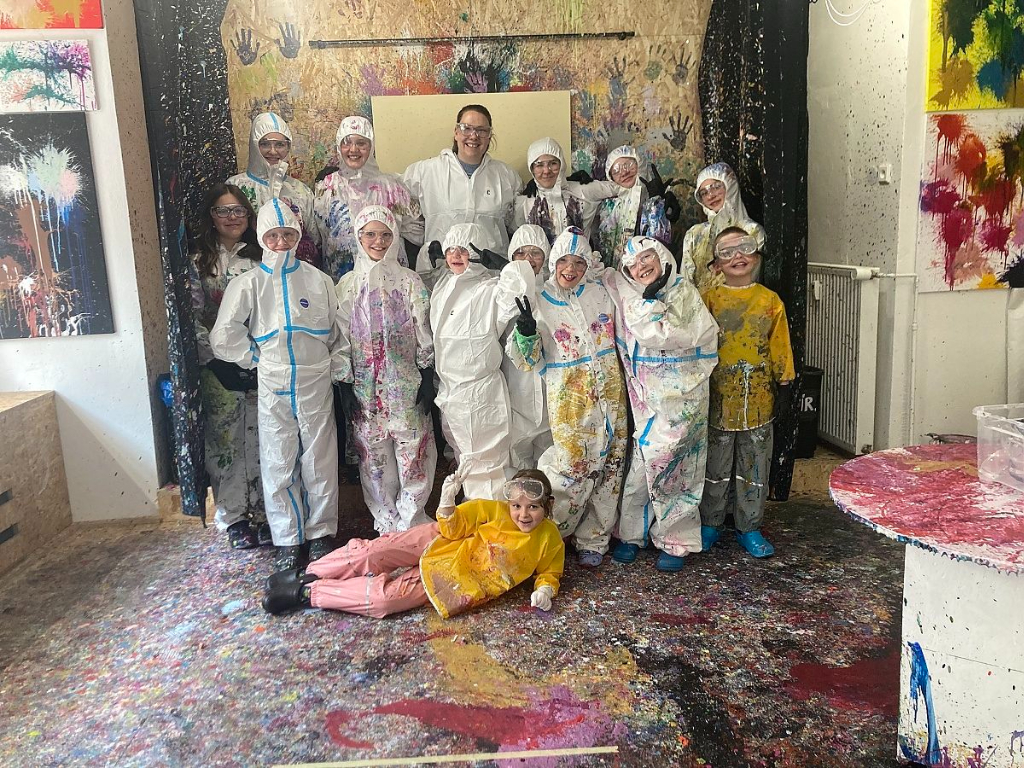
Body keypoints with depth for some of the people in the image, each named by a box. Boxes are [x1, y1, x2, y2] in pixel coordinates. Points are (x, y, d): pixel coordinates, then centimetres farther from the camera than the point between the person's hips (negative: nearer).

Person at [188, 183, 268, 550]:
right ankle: (234, 518, 14)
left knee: (262, 437, 3)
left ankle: (265, 513, 15)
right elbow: (193, 318, -1)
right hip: (219, 366, -1)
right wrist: (215, 360, -10)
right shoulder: (198, 263, 3)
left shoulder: (261, 258, 8)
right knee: (225, 439, 3)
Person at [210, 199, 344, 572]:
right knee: (278, 465, 5)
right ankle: (288, 541, 18)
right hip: (274, 389, 0)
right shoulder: (248, 283, 1)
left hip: (315, 385, 0)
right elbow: (224, 337, 0)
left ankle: (321, 533, 22)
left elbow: (338, 331, 10)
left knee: (320, 462, 6)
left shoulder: (318, 280, 3)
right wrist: (255, 357, 1)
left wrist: (336, 368, 6)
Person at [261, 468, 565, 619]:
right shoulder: (493, 511, -6)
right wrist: (447, 503, -24)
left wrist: (545, 589, -10)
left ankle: (307, 593, -8)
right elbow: (451, 528, -4)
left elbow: (550, 572, 13)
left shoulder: (550, 539, -3)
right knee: (376, 551, -22)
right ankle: (306, 575, 0)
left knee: (386, 596, -22)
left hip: (460, 584, -1)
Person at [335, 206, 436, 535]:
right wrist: (346, 387, 0)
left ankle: (410, 521, 16)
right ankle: (386, 522, 23)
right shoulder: (347, 285, 3)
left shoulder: (409, 281, 1)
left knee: (412, 452, 1)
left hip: (406, 384, -1)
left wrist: (427, 381, -4)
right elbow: (342, 340, 4)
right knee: (374, 456, 8)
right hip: (365, 388, 1)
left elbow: (424, 336, 1)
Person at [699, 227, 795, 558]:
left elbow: (779, 345, 6)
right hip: (718, 398, -1)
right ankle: (710, 524, 25)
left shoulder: (770, 301, 2)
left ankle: (749, 527, 24)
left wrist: (784, 383, 5)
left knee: (754, 466, 10)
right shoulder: (710, 300, -1)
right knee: (715, 466, 10)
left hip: (758, 399, 1)